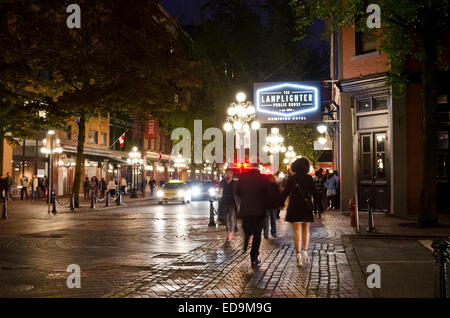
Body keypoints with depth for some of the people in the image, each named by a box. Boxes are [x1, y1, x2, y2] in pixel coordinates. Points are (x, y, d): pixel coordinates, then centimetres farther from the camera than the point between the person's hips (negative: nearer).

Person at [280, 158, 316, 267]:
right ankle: (305, 251, 10)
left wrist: (281, 203, 11)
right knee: (306, 230, 15)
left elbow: (286, 192, 0)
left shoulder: (291, 178, -1)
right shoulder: (309, 178, -2)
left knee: (297, 230, 0)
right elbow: (313, 192, -4)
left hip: (294, 207, 0)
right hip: (306, 207, 0)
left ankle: (299, 255, -8)